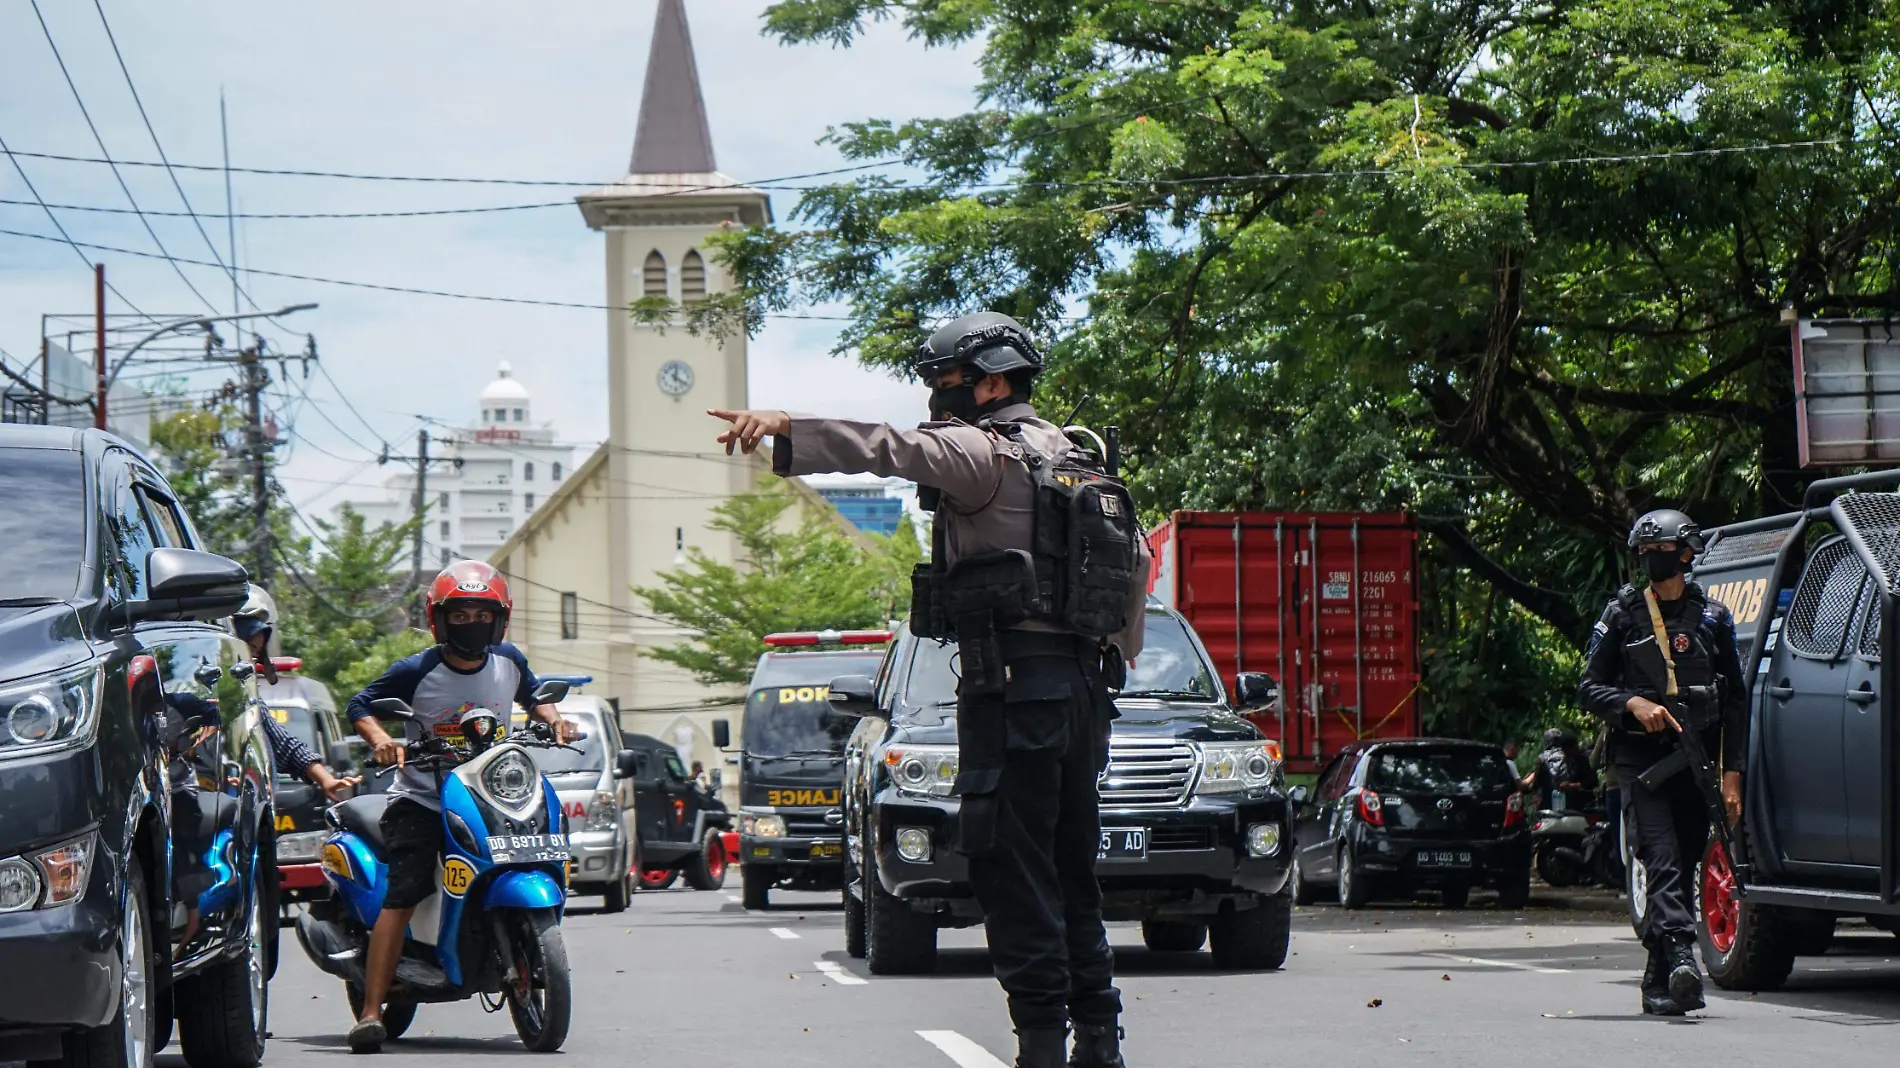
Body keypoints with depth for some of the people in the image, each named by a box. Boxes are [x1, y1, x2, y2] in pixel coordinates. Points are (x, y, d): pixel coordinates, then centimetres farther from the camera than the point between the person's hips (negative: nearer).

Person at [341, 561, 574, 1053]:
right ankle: (371, 1012, -20)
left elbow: (530, 696, 25)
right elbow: (360, 705, -1)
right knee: (401, 897, -17)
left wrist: (554, 720, 5)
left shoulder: (509, 662, 4)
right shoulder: (416, 671, -8)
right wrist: (381, 740, -20)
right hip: (421, 801, -4)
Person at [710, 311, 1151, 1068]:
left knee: (1013, 871, -8)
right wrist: (1117, 657, 29)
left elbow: (897, 450, -25)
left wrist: (785, 431, -35)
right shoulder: (1078, 459, 21)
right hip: (1084, 686, 9)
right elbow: (1137, 559, 27)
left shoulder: (987, 453, -7)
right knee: (1070, 872, 13)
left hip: (1013, 685, -9)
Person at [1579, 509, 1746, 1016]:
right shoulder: (1621, 617, 8)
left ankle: (1659, 982, 12)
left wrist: (1732, 773, 3)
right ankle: (1681, 960, -34)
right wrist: (1633, 704, -13)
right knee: (1663, 862, -18)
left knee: (1683, 870, 4)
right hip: (1640, 761, -2)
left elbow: (1735, 702, 12)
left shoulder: (1712, 618, 11)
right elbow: (1589, 689, 7)